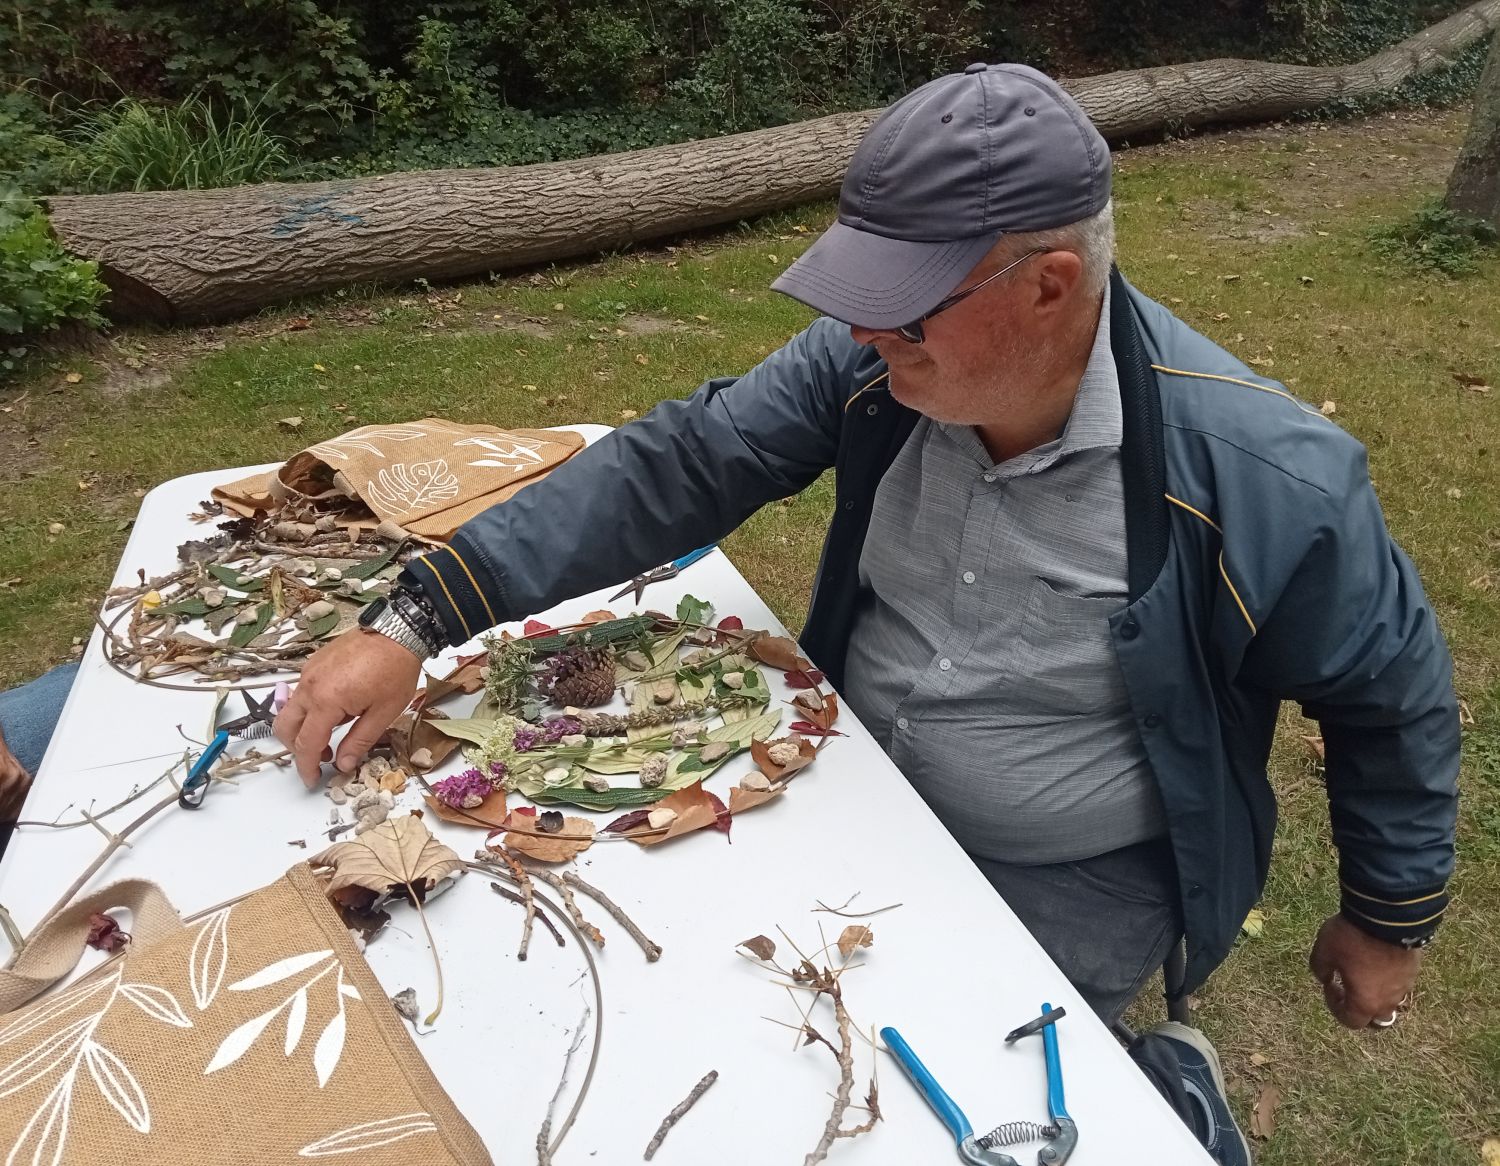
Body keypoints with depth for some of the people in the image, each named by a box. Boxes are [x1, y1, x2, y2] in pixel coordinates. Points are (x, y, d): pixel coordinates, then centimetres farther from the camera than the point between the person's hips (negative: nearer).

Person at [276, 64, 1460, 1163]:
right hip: (860, 797, 5)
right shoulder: (875, 359, -17)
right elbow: (670, 469, -16)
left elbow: (1394, 696, -10)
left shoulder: (1268, 479, -27)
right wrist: (416, 623, -21)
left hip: (1073, 880, -4)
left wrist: (1389, 920, 3)